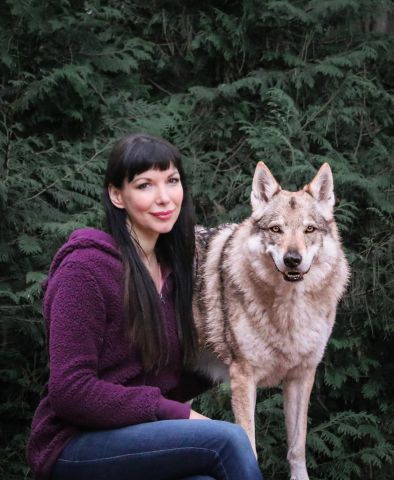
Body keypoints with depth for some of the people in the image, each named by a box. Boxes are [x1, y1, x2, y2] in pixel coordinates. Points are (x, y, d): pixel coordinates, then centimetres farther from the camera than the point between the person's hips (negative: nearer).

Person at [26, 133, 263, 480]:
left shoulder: (170, 267, 11)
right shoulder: (86, 267, -12)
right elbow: (70, 391, -17)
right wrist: (176, 414, -16)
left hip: (136, 435, 6)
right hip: (73, 447, -6)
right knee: (227, 438, -25)